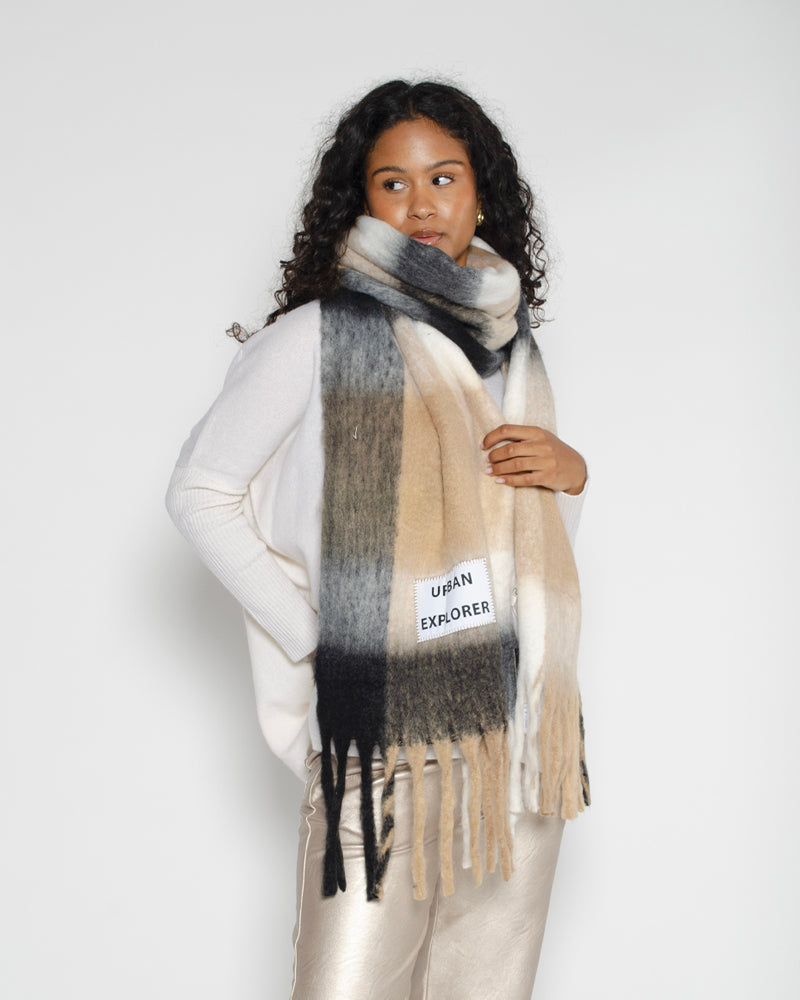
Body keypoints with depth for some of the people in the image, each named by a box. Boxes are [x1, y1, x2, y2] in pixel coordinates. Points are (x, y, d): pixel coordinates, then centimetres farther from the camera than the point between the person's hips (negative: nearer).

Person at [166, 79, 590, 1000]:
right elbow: (199, 492, -1)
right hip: (384, 732, -5)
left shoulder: (512, 344, 14)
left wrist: (569, 472, 1)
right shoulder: (317, 338, -3)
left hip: (522, 730, 5)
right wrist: (310, 633, -7)